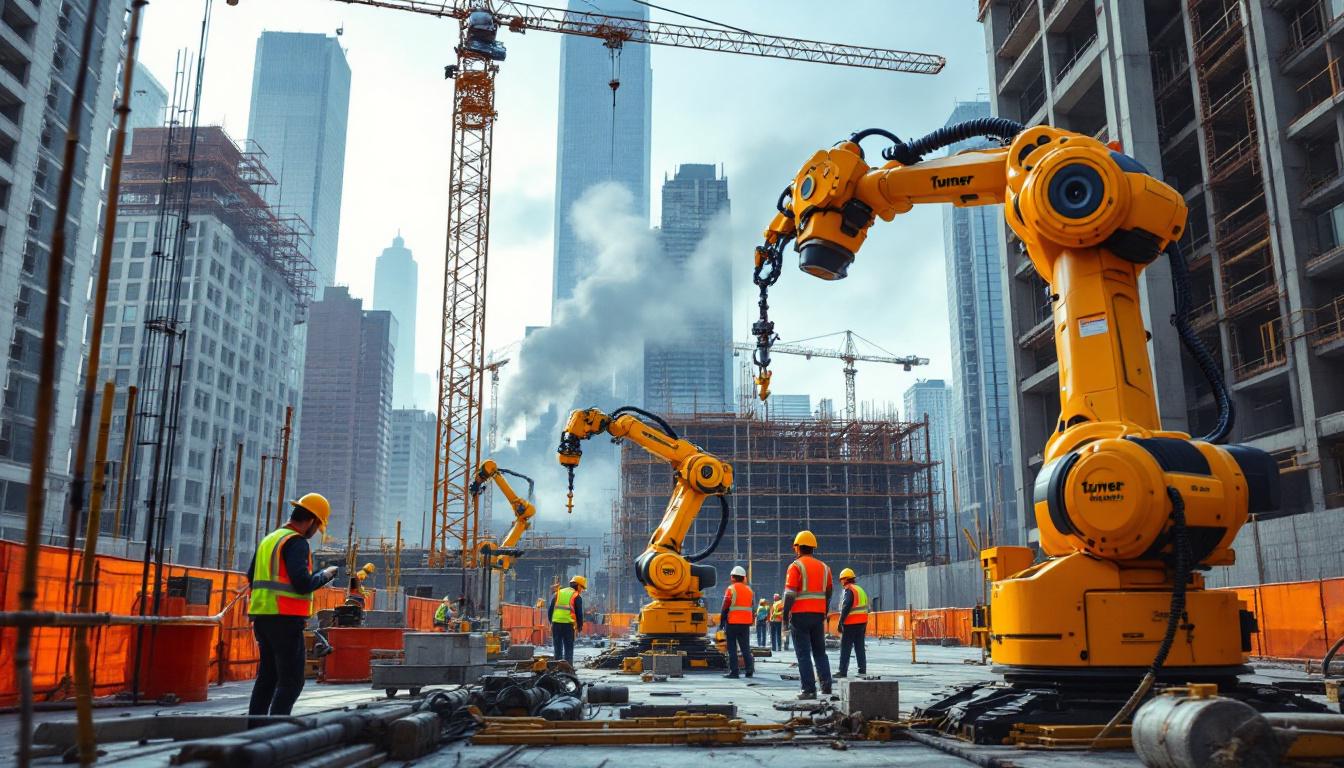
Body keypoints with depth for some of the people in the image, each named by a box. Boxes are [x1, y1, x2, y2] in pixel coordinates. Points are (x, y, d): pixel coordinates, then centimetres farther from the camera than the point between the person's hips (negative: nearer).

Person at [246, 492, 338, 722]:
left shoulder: (269, 539, 16)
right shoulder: (297, 542, -12)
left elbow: (252, 577, 22)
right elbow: (303, 584, -20)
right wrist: (325, 575, -4)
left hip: (261, 616, 9)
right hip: (285, 619, -9)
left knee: (267, 675, 16)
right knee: (291, 680, -4)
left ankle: (254, 728, 18)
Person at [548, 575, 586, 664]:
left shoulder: (558, 593, 15)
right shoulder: (577, 596, 2)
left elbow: (551, 609, 15)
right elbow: (579, 613, 0)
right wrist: (580, 626, 13)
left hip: (556, 623, 4)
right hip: (568, 625, -4)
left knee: (558, 648, 12)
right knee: (568, 649, 4)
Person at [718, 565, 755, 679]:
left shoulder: (731, 589, -7)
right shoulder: (749, 590, 13)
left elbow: (725, 608, -10)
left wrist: (721, 624, -4)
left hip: (732, 622, -5)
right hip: (746, 623, 5)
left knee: (732, 648, 0)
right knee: (746, 647, 10)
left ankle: (733, 672, -2)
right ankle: (750, 670, 3)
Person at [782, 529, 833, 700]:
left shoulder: (796, 566, -7)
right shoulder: (824, 567, 12)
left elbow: (790, 594, -14)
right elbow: (828, 593, 16)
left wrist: (785, 616, -8)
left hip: (800, 615, -5)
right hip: (818, 615, 5)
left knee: (803, 654, -1)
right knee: (820, 652, 16)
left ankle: (809, 690, -4)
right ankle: (826, 685, 5)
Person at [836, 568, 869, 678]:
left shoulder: (849, 590, -11)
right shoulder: (861, 589, 16)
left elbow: (846, 608, -20)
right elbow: (866, 607, 17)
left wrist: (840, 622, -17)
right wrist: (864, 625, 19)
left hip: (851, 624, -8)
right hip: (862, 623, 8)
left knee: (845, 648, -3)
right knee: (860, 648, 10)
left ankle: (843, 672, -3)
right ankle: (862, 671, 8)